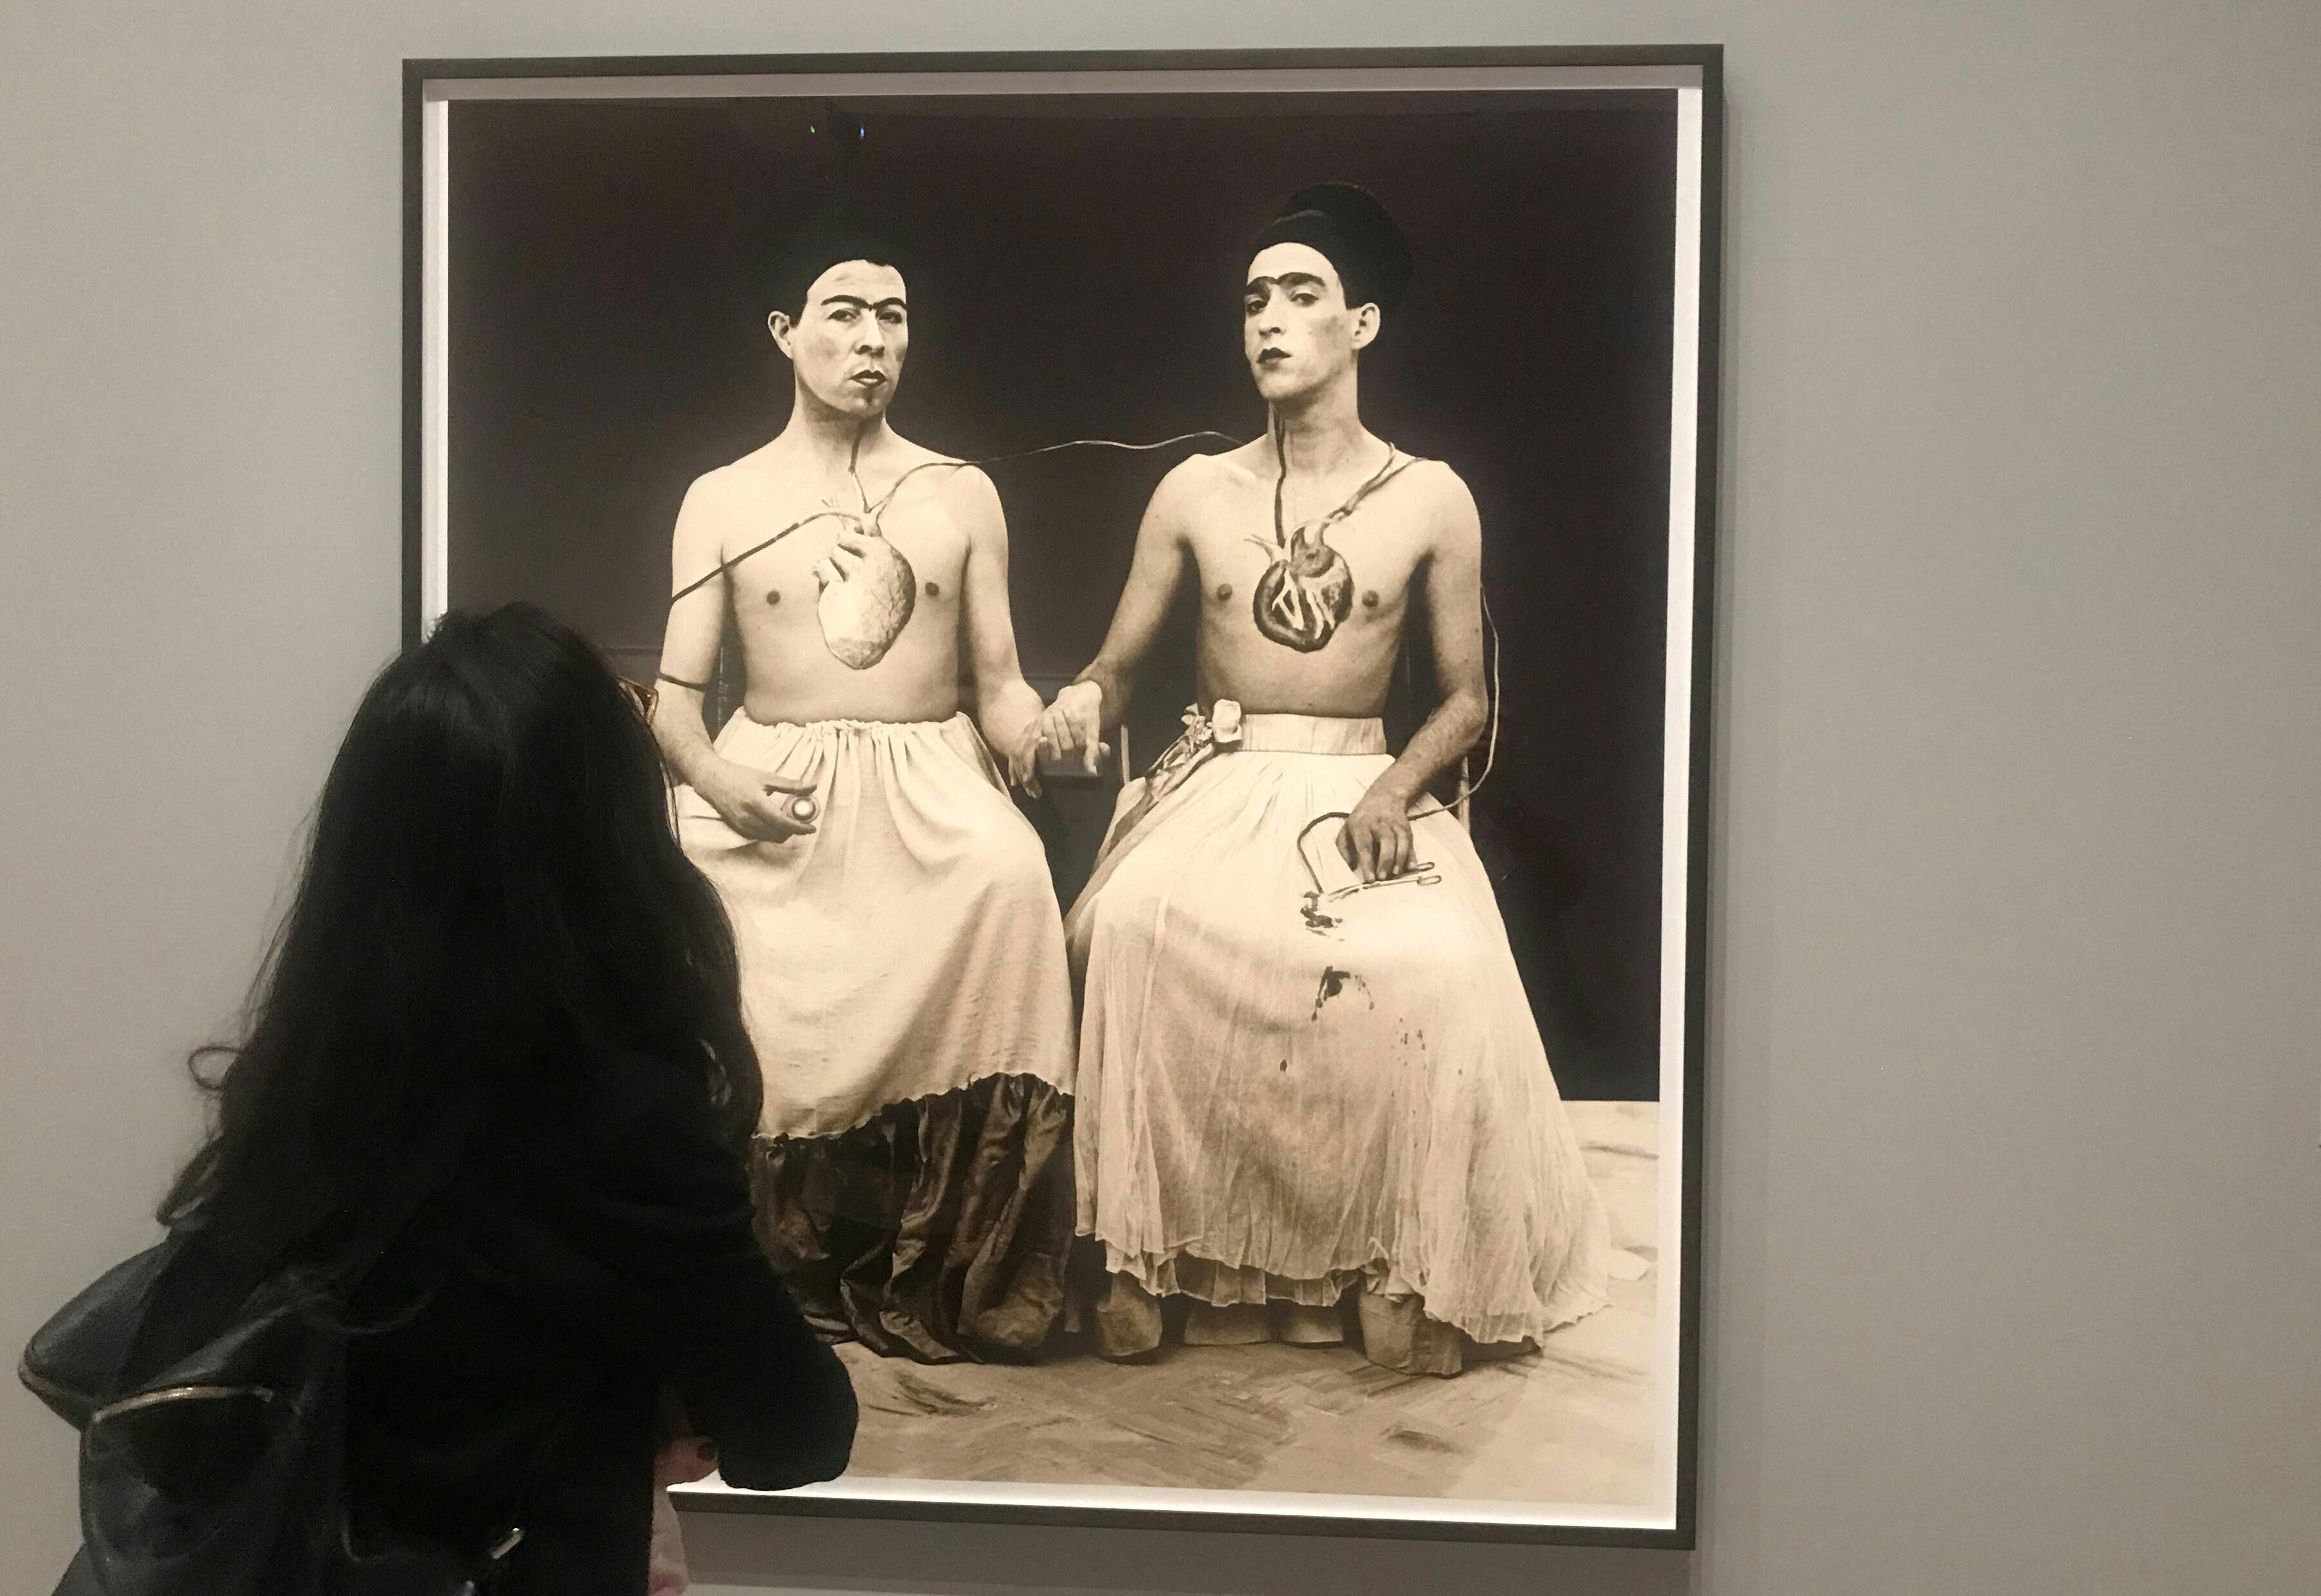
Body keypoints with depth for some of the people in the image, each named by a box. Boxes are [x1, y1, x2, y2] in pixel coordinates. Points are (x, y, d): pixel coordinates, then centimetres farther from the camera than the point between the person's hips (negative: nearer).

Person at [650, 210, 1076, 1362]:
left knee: (1008, 877, -35)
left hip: (927, 781, 0)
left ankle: (958, 1284, -24)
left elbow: (996, 681, 10)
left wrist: (1039, 727, -14)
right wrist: (715, 778, -16)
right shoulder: (722, 502, 11)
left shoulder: (961, 495, 13)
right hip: (770, 790, 0)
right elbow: (675, 693, 6)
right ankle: (778, 1270, -16)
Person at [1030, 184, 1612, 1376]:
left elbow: (1466, 699, 5)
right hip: (1215, 784, 1)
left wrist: (1395, 790, -14)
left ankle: (1415, 1274, -14)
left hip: (1364, 786, -1)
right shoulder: (1195, 493, 7)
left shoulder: (1432, 502, 4)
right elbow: (1118, 665, 10)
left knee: (1439, 966, -32)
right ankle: (1140, 1255, -19)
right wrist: (1084, 702, -14)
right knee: (1122, 928, -32)